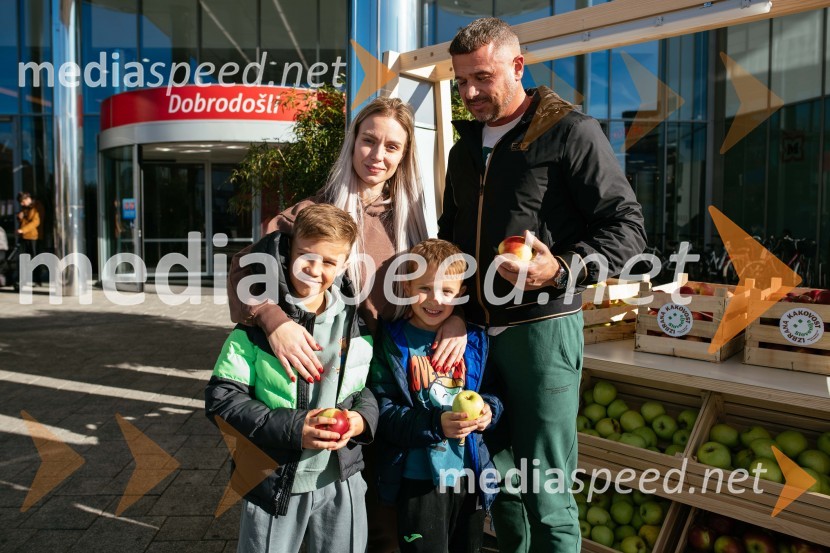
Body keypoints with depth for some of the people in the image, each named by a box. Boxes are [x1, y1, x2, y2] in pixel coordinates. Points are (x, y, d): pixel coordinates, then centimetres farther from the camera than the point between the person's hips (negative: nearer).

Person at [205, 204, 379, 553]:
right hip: (274, 483, -3)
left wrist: (362, 416, -13)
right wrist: (291, 428, -21)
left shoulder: (356, 324, -1)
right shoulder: (257, 325, -11)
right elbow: (221, 400, -11)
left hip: (341, 481, 3)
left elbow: (371, 386, 9)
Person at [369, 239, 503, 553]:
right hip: (419, 477, -4)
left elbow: (492, 393, 11)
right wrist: (435, 423, -26)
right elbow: (382, 413, -13)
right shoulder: (393, 342, -9)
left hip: (470, 474, 4)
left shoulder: (475, 340, 2)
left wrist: (488, 410, -12)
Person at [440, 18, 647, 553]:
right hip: (476, 329, 6)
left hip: (542, 326, -6)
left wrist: (563, 269, -23)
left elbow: (627, 227, -8)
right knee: (497, 479, 14)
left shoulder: (570, 132, -4)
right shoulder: (465, 149, 17)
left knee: (544, 491, -2)